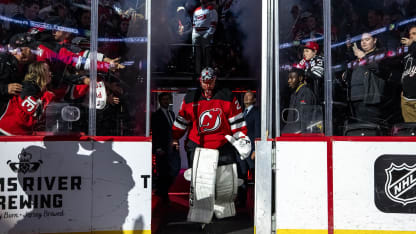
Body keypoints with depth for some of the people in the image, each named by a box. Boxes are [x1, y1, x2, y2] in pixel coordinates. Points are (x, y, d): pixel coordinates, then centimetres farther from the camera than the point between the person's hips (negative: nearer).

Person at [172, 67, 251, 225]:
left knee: (227, 183, 8)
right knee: (200, 184, -8)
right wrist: (175, 139, 14)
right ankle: (198, 218, -1)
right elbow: (181, 120, 12)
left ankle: (224, 212, 27)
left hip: (223, 148, 1)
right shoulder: (190, 99, 3)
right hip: (199, 147, -1)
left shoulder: (227, 97, 1)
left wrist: (242, 138, -3)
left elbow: (237, 121, 3)